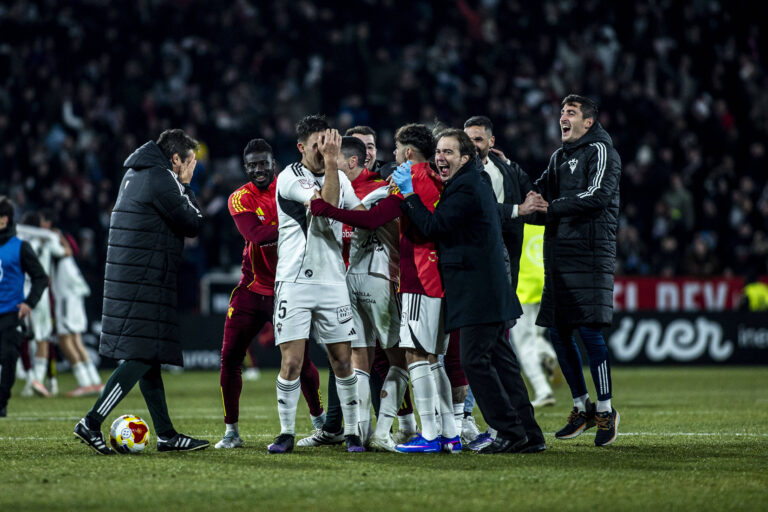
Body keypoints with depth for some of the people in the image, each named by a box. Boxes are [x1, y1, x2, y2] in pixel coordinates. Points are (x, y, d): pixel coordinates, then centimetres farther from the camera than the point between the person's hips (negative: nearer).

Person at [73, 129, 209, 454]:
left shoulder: (136, 175, 17)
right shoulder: (160, 180, -12)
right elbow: (192, 226, -8)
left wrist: (182, 189, 11)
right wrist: (186, 192, 6)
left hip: (127, 278, 10)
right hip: (145, 280, -10)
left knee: (149, 357, 11)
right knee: (142, 357, -10)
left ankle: (166, 435, 15)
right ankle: (92, 423, -13)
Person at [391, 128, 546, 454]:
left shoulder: (466, 187, -12)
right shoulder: (475, 183, 19)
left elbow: (433, 227, -15)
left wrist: (408, 192, -11)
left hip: (477, 290, -10)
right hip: (492, 291, 10)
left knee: (475, 360, -9)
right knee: (500, 360, 10)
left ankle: (511, 432, -8)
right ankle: (529, 435, 11)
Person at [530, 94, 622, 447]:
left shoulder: (600, 151, -2)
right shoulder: (560, 157, 22)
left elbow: (597, 195, -16)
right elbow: (537, 194, 16)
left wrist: (552, 208, -15)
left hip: (590, 252, -8)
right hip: (558, 253, 8)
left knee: (589, 330, -11)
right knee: (558, 331, 7)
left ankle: (606, 410, -3)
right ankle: (582, 407, 18)